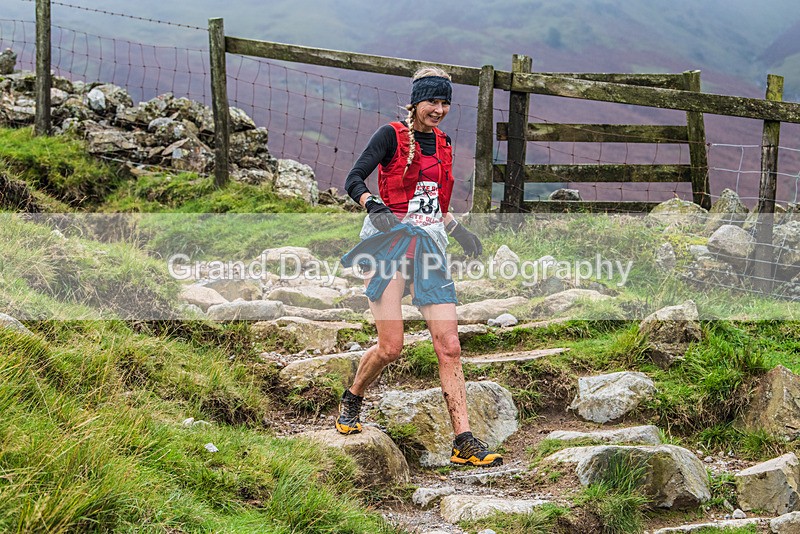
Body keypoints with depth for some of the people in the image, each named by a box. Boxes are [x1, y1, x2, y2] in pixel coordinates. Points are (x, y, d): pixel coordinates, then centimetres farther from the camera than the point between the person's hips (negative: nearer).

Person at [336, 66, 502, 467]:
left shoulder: (441, 143, 16)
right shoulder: (391, 135, -3)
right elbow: (353, 181, -9)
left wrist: (458, 230, 21)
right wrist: (374, 206, -27)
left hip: (429, 246, 5)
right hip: (389, 242, -5)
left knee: (449, 346, -6)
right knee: (391, 347, -8)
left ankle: (464, 443, -7)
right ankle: (352, 399, 24)